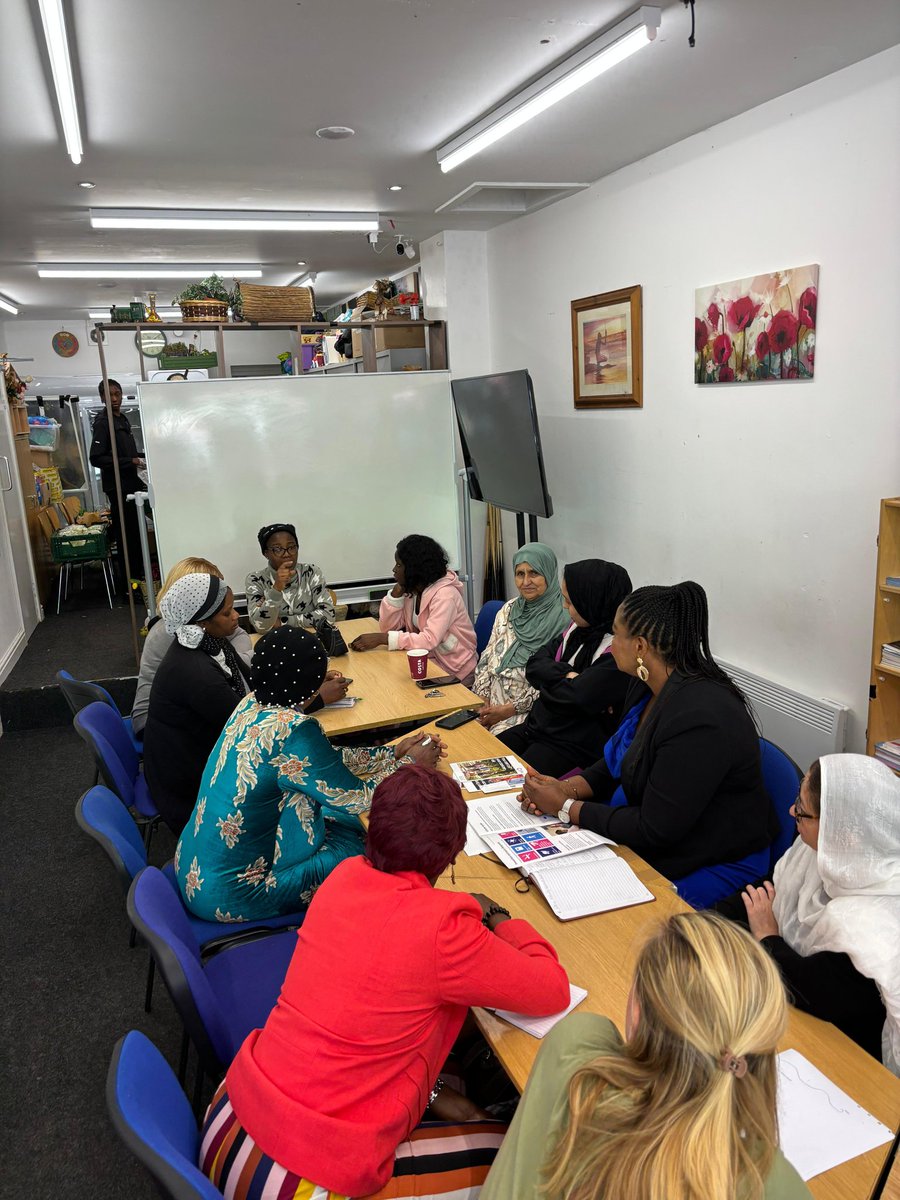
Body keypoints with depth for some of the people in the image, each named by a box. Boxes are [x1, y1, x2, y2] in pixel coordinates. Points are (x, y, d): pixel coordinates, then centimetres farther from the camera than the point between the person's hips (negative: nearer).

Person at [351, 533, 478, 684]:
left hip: (454, 674, -7)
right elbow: (387, 627, 0)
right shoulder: (410, 590, 2)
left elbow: (429, 641, -32)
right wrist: (397, 591, -11)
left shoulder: (445, 594, -22)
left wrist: (381, 638, -31)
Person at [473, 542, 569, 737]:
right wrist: (483, 697, 0)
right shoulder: (509, 609, 12)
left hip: (528, 712, -5)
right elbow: (487, 657, 15)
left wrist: (511, 709, -13)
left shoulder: (562, 618, -10)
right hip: (492, 701, 6)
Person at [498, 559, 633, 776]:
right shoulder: (579, 628, 6)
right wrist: (567, 675, -15)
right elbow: (535, 665, 4)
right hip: (536, 727, 8)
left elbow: (576, 699, -25)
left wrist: (549, 679, -5)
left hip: (574, 747, -8)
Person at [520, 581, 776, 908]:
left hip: (715, 867, -8)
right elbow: (618, 763, 11)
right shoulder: (649, 689, -2)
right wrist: (565, 788, -6)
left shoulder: (700, 717, -30)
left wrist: (566, 806, -17)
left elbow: (654, 829, -25)